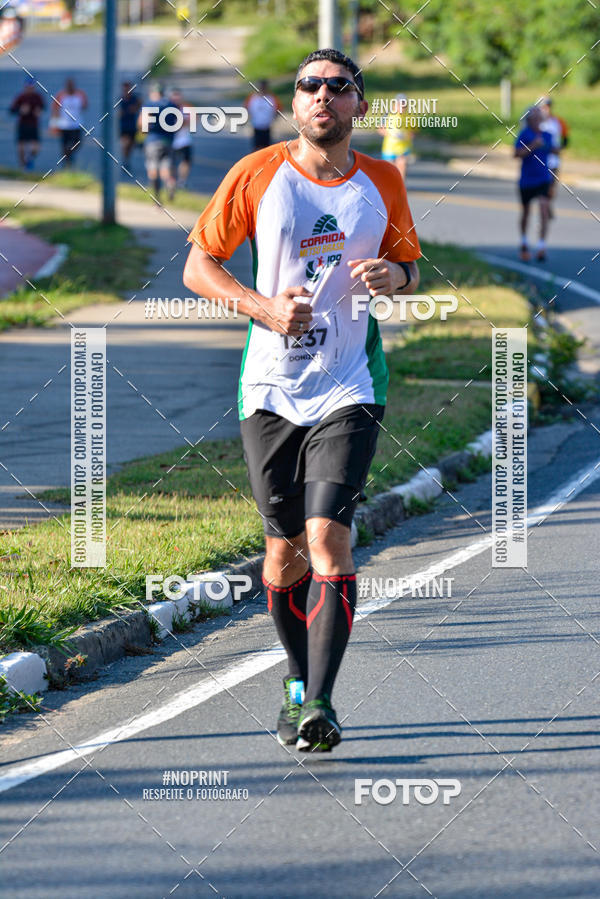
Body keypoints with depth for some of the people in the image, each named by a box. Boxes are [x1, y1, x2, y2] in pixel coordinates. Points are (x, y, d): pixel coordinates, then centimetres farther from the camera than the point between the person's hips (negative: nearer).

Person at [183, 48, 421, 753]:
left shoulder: (383, 183, 5)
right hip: (269, 390, 1)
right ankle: (298, 676, 28)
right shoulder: (258, 174, 0)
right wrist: (266, 306, -12)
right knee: (285, 550, 4)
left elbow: (409, 268, 19)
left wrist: (393, 278, -6)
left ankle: (319, 703, -18)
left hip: (348, 390, 0)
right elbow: (198, 266, 4)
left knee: (328, 536, -16)